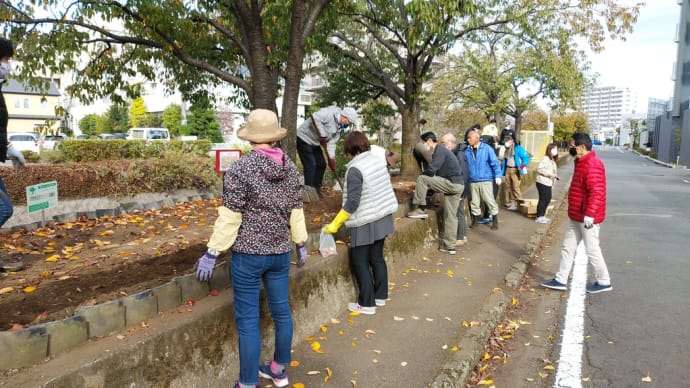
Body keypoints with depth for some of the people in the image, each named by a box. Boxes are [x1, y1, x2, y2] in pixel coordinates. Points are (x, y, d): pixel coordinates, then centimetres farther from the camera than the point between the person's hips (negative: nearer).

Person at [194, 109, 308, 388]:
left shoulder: (241, 168, -14)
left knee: (247, 320, 4)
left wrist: (212, 253, -8)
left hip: (248, 254, -6)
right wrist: (301, 243, 21)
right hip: (280, 252, 6)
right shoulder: (290, 167, 2)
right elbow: (296, 210, 8)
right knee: (281, 310, 16)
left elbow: (230, 217, -15)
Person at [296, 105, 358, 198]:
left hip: (315, 143, 9)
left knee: (321, 165, 8)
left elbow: (331, 143, 1)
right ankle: (309, 190, -6)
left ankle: (316, 189, 19)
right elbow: (315, 117, -36)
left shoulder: (340, 127, 4)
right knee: (311, 165, -13)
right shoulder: (331, 112, -23)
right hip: (304, 138, -9)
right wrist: (322, 136, -31)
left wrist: (331, 159, -11)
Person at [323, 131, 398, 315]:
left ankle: (367, 304, 10)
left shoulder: (355, 169, -20)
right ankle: (380, 296, 30)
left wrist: (335, 224, -16)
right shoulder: (378, 160, 3)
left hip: (365, 223, -8)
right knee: (377, 258, 18)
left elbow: (352, 202, -22)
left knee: (359, 262, 4)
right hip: (382, 217, 8)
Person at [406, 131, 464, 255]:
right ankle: (449, 246, 15)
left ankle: (420, 209, -8)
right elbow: (436, 172, 24)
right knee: (450, 216, 11)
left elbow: (431, 170, -20)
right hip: (457, 185, 10)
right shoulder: (442, 150, 22)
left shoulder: (439, 151, -9)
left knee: (421, 179, -12)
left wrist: (421, 174, 0)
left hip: (451, 183, -10)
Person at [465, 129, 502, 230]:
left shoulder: (487, 148, -5)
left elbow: (494, 163, -5)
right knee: (474, 202, 10)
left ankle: (495, 220, 11)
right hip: (472, 181, 4)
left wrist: (498, 175, -9)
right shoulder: (467, 151, 7)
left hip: (486, 180, -4)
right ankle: (475, 218, 24)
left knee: (489, 200, -2)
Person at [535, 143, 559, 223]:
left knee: (547, 199, 13)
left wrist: (555, 176, 0)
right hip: (543, 183, -9)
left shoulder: (552, 160, 14)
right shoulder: (546, 159, -14)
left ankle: (542, 215, 24)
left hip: (548, 183, 9)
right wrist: (550, 174, -23)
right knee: (542, 200, -3)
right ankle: (539, 217, 7)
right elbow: (539, 169, -23)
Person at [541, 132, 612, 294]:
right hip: (576, 217, 10)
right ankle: (560, 280, 19)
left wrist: (589, 214, -33)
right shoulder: (582, 163, 12)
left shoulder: (592, 165, -22)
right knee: (567, 247, 12)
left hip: (587, 218, -10)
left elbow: (596, 192, -29)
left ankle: (604, 282, 20)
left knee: (591, 250, 3)